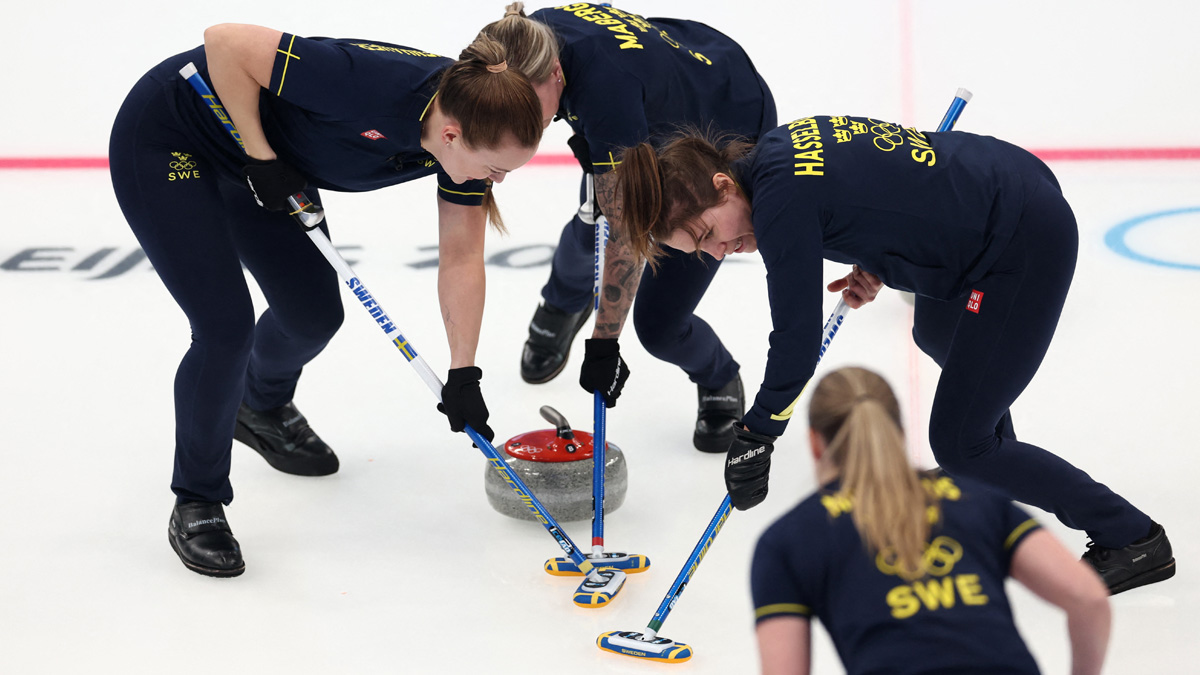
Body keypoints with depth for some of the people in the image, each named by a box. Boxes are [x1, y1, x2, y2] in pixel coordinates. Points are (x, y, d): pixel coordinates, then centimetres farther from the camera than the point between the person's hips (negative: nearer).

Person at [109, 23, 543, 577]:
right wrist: (262, 157, -27)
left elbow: (462, 259, -6)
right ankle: (196, 503, 6)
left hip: (252, 159, 8)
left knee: (315, 314, 11)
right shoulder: (370, 85, -38)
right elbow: (225, 41, -33)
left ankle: (263, 410, 45)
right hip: (165, 146, -7)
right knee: (227, 327, -14)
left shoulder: (469, 126, -15)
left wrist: (463, 374, -8)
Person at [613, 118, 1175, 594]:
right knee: (936, 334, 34)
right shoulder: (782, 146, 4)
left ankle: (1132, 539, 7)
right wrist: (873, 265, 14)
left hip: (1023, 244, -10)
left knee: (958, 443, -3)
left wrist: (755, 434, -10)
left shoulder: (780, 199, -22)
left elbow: (797, 342, -19)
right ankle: (999, 476, 57)